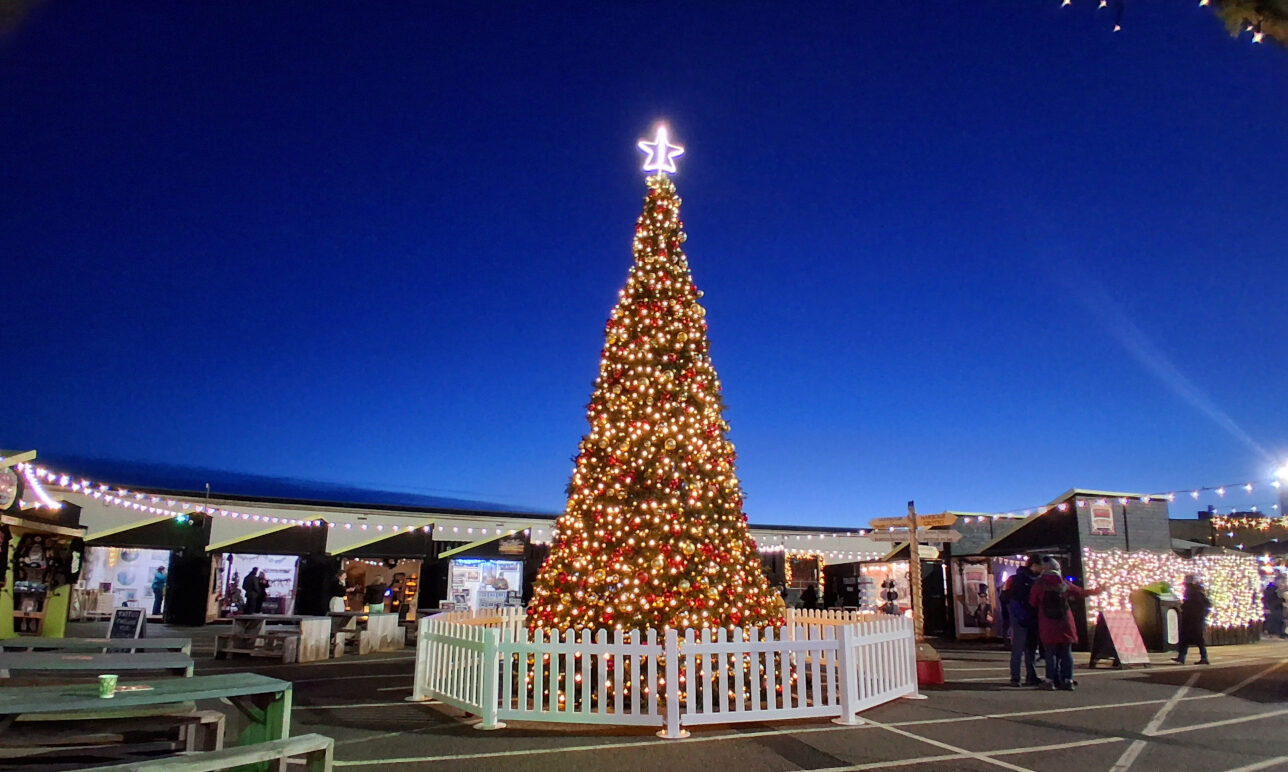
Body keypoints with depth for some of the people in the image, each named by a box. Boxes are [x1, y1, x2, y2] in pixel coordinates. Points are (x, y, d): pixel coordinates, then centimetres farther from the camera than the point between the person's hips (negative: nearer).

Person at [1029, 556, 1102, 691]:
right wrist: (1095, 591, 38)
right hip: (1065, 623, 2)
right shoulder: (1064, 583, 3)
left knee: (1051, 653, 2)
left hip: (1047, 624, -2)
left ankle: (1051, 680, 0)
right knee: (1066, 652, 9)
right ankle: (1068, 680, 8)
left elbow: (1032, 603, 1)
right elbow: (1080, 592, 19)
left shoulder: (1039, 584, -5)